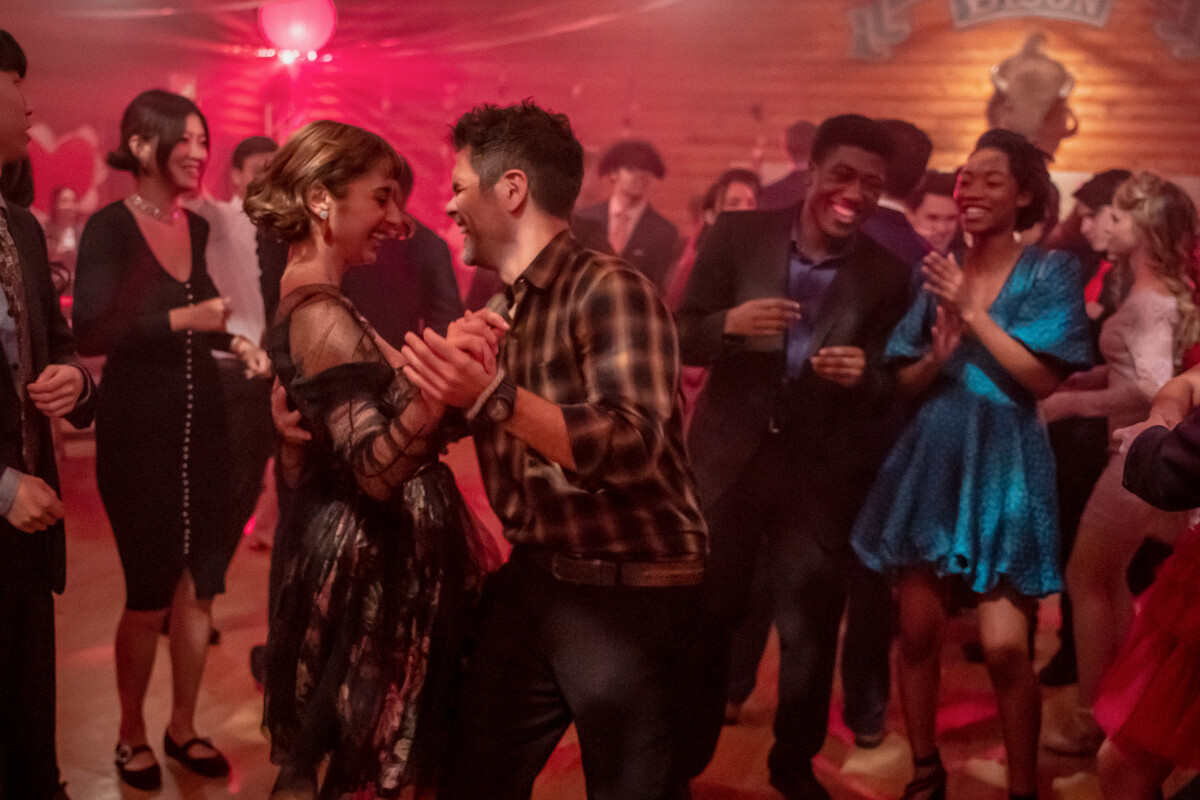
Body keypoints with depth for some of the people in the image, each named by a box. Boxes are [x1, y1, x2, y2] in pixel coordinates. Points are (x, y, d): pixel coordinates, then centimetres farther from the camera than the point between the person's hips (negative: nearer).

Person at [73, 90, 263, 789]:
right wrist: (183, 318, -24)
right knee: (150, 594, 3)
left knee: (199, 584, 10)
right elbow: (91, 334, -19)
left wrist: (232, 340, 3)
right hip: (138, 430, -6)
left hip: (202, 422, 6)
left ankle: (183, 727, 27)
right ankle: (132, 734, 24)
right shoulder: (110, 227, -10)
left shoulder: (197, 227, 9)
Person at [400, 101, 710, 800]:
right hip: (530, 585, 7)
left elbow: (631, 445, -26)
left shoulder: (611, 290, -13)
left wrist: (493, 396, -34)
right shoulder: (499, 311, 11)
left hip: (631, 598, -7)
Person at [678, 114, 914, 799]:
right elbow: (681, 337, -2)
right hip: (727, 460, 0)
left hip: (822, 476, 0)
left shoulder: (888, 275, -3)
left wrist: (866, 374, -21)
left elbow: (896, 387, 2)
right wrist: (728, 323, -23)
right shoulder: (739, 236, -4)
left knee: (811, 631, 11)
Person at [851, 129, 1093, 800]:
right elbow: (906, 383, 10)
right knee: (918, 632, 7)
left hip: (1003, 467, -4)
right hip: (930, 461, 4)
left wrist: (973, 312, -13)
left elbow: (1044, 378, -11)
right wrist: (937, 355, -11)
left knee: (1005, 647, -9)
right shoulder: (938, 273, 9)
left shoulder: (1051, 271, -1)